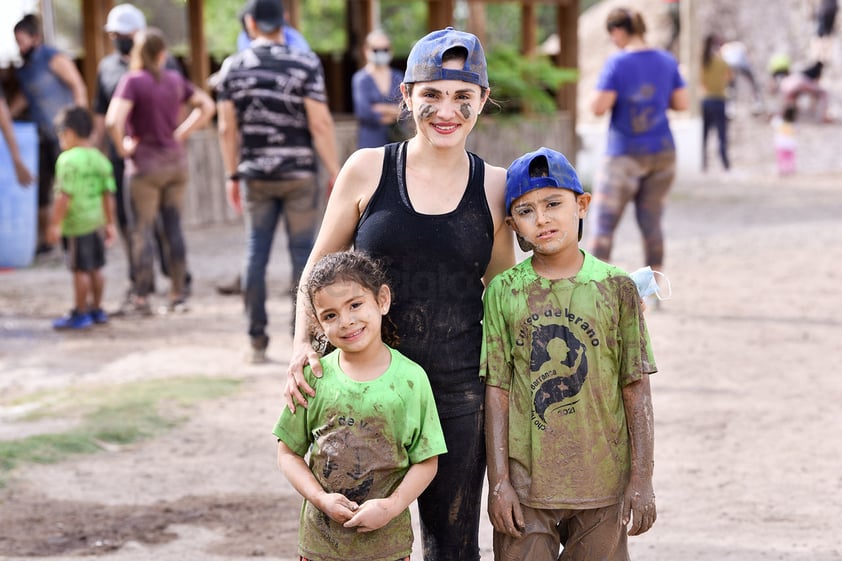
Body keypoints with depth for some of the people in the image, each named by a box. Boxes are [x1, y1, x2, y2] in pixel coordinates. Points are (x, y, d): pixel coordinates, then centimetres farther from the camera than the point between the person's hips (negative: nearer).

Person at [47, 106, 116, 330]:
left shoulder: (69, 160, -17)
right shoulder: (100, 159, 7)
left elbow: (65, 195, -21)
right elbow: (108, 194, 9)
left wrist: (55, 223, -17)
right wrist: (110, 223, 15)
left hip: (76, 222, -8)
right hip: (95, 220, 8)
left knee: (80, 269, -1)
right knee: (95, 268, 15)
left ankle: (80, 313, 6)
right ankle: (96, 309, 25)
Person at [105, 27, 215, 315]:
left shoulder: (132, 81, -12)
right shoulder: (174, 80, 5)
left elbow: (113, 121, -25)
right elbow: (207, 106, 13)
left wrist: (123, 148, -10)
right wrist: (182, 133, 9)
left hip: (146, 165, -5)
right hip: (176, 162, 5)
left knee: (142, 231, 0)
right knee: (173, 229, 9)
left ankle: (142, 297, 1)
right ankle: (178, 295, 11)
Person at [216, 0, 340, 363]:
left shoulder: (234, 68, 1)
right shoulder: (305, 64, -8)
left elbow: (227, 128, 3)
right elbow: (320, 123, -11)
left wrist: (232, 175, 12)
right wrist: (335, 173, -5)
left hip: (255, 176, 3)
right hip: (299, 174, -2)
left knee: (256, 254, 8)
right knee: (302, 252, 5)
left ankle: (257, 340, 8)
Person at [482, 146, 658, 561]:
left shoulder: (615, 288, -1)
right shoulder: (505, 292, 0)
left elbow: (636, 390, 1)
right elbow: (496, 391, 0)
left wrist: (641, 479, -2)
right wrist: (498, 480, -4)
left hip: (602, 482, 0)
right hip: (525, 483, 0)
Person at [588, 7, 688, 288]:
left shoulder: (617, 63, -14)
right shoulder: (666, 61, 3)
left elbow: (598, 107, -18)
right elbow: (682, 103, 5)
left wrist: (601, 93, 2)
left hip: (624, 156, -5)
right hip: (662, 152, 5)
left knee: (602, 223, -2)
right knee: (650, 222, 13)